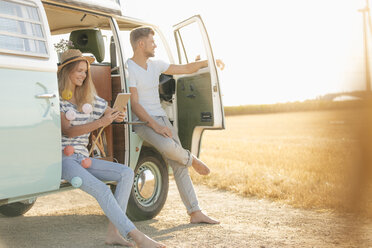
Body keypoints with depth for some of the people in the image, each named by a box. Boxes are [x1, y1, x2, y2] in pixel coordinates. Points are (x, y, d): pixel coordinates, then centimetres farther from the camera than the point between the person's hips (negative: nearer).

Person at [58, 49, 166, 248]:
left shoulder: (89, 97, 16)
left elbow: (111, 113, 23)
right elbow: (68, 131, -13)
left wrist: (119, 116, -2)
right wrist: (101, 122, -22)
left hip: (82, 158, 7)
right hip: (63, 158, -7)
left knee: (126, 173, -12)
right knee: (101, 189, -29)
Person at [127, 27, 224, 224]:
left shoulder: (155, 65, 12)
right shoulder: (129, 69, -11)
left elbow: (185, 69, 21)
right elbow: (134, 104, -16)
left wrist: (207, 62, 12)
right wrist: (154, 125, -22)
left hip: (162, 118, 7)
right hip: (143, 121, -7)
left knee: (180, 167, 1)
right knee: (169, 147, -35)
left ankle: (195, 213, 5)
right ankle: (192, 161, 1)